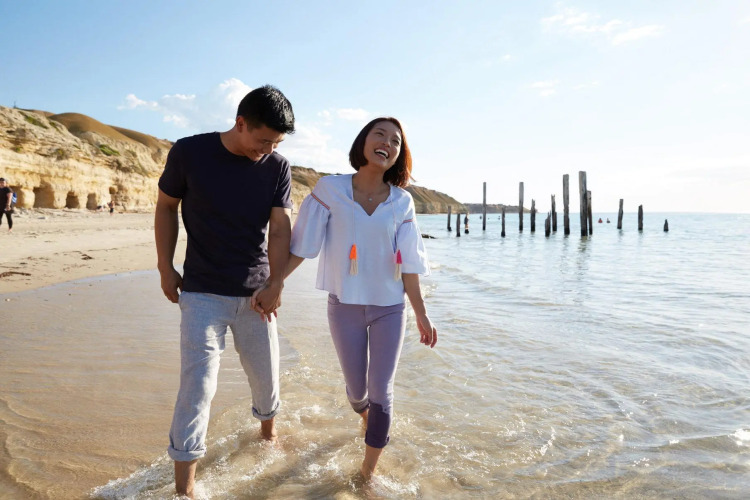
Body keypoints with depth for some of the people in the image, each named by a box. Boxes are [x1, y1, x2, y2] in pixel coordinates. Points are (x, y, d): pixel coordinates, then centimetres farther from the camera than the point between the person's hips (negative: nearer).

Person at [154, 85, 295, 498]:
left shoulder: (277, 167, -3)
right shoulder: (189, 152, -9)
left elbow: (279, 228, -7)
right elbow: (166, 206, 3)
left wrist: (276, 283, -19)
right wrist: (165, 268, 2)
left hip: (254, 294, 3)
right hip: (202, 293, -2)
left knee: (266, 374, 14)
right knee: (197, 384, -4)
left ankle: (268, 429, 44)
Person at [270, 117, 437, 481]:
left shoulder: (402, 202, -4)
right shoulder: (330, 189, -8)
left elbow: (408, 264, -1)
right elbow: (300, 246, -6)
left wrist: (421, 315, 1)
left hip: (389, 308, 1)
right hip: (344, 307, 0)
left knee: (380, 392, 2)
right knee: (356, 389, 14)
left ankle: (368, 473, 22)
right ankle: (367, 419, 52)